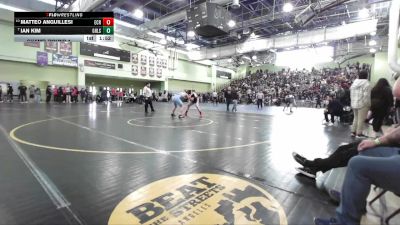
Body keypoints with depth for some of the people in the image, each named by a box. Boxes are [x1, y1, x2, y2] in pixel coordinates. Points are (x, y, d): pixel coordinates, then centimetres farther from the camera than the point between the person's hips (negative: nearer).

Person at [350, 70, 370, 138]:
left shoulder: (354, 83, 9)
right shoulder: (366, 83, -12)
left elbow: (351, 94, 12)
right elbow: (366, 95, -16)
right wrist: (368, 104, -8)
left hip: (354, 104, 7)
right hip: (362, 104, -7)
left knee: (356, 118, 17)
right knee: (361, 119, -1)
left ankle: (353, 132, 20)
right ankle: (359, 133, 3)